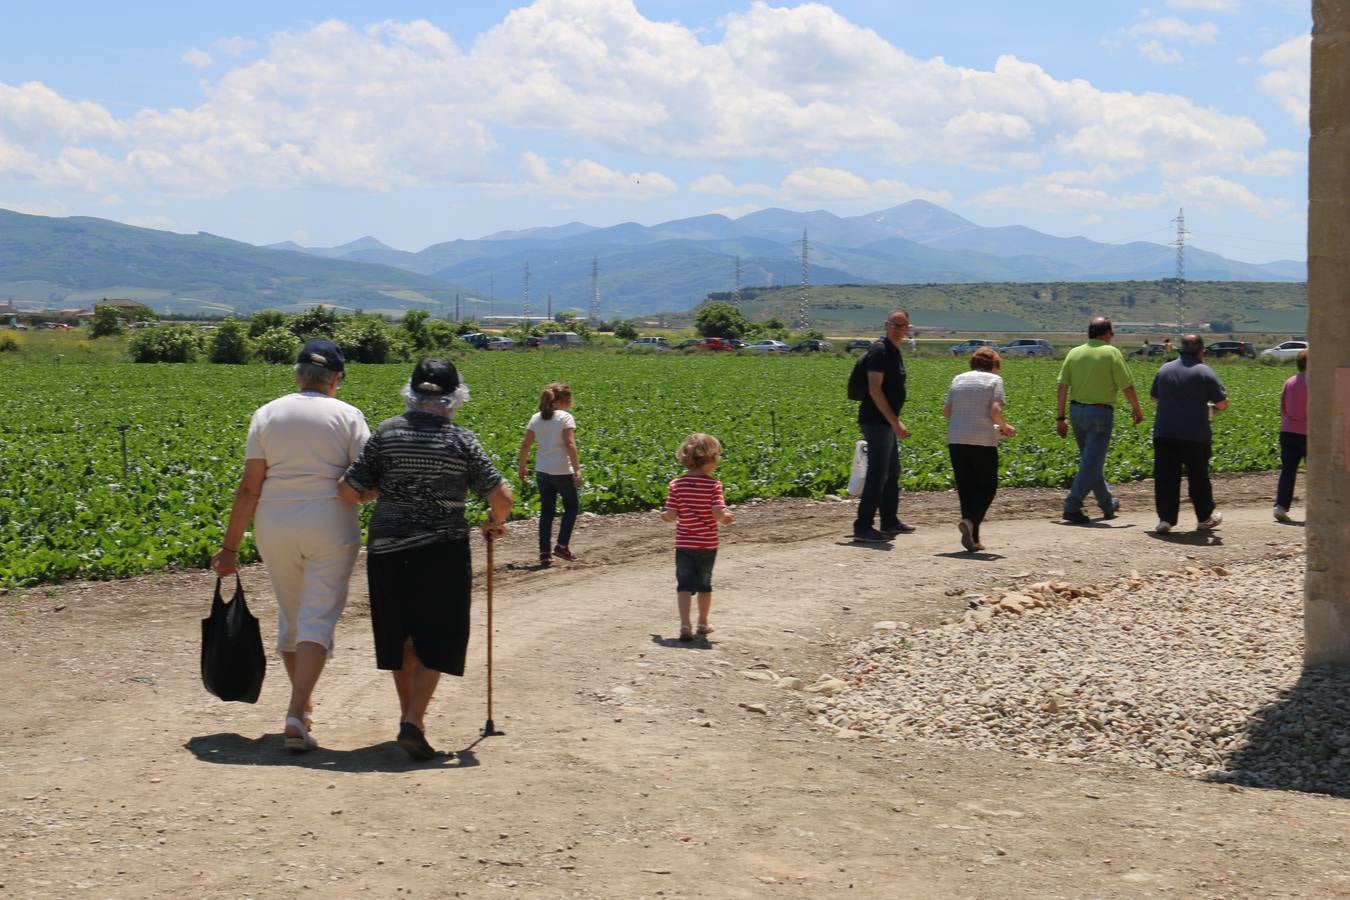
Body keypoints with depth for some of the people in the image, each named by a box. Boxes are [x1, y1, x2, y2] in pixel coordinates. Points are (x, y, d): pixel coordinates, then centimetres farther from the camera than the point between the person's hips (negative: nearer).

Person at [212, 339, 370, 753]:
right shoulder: (347, 416, -3)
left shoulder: (267, 415, 3)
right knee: (318, 620, -1)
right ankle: (296, 715, -14)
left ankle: (302, 700, 35)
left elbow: (249, 486, -1)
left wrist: (230, 546, 2)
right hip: (330, 527, -3)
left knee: (290, 616, 19)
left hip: (275, 528, 3)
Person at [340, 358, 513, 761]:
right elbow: (501, 496, -10)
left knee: (399, 635, 19)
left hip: (387, 549, 3)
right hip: (441, 551, -3)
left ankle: (409, 714, 31)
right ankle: (413, 722, -8)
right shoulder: (460, 439, -5)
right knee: (436, 637, 6)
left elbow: (349, 490, -3)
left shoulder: (387, 433, -1)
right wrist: (495, 523, 12)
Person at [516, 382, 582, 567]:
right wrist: (577, 469, -17)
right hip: (562, 471, -5)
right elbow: (570, 444, -18)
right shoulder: (565, 418, -9)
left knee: (546, 511, 11)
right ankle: (562, 545, 6)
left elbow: (525, 444, 6)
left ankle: (544, 553, 8)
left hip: (542, 471, 5)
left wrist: (521, 466, 16)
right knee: (571, 506, 15)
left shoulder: (536, 418, 6)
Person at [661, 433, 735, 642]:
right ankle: (703, 623, 30)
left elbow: (671, 515, -9)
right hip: (707, 544, 0)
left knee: (685, 585, 1)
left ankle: (685, 625, -15)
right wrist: (728, 517, 0)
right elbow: (718, 514, -21)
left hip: (684, 544, 0)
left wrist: (664, 515, 13)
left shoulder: (676, 485, -7)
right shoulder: (713, 485, -13)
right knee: (704, 584, 17)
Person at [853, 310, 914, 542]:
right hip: (876, 421, -10)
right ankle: (863, 527, -7)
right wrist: (895, 422, -24)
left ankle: (890, 522, 29)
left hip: (886, 421, 10)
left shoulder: (894, 351, 15)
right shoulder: (879, 350, -16)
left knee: (892, 472, 18)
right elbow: (875, 390, -22)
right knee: (878, 474, -10)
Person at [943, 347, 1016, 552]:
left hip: (956, 440, 4)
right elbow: (996, 410, -12)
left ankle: (972, 539, 8)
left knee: (965, 488, 10)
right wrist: (1004, 427, 5)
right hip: (983, 441, -4)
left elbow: (946, 412, 10)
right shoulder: (994, 380, 1)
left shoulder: (958, 379, 14)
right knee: (987, 487, 7)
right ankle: (970, 520, -18)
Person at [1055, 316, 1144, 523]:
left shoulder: (1074, 353, 5)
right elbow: (1127, 387, -7)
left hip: (1076, 411, 6)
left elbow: (1062, 387, 1)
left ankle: (1107, 504, 31)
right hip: (1099, 413, -6)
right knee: (1092, 463, -4)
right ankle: (1072, 507, -13)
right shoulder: (1111, 353, -8)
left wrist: (1060, 417, 5)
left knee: (1091, 460, 18)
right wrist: (1137, 409, 9)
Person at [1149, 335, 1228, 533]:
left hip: (1164, 433, 3)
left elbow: (1154, 396, 23)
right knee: (1199, 478, 11)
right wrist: (1213, 407, 15)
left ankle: (1165, 519, -4)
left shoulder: (1165, 369, 9)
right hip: (1195, 435, -3)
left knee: (1165, 477, 3)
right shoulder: (1204, 372, -6)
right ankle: (1205, 518, 25)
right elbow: (1223, 403, -7)